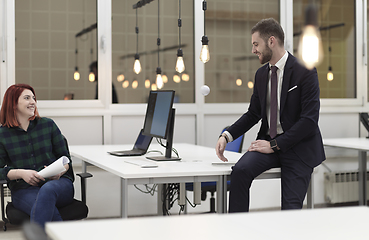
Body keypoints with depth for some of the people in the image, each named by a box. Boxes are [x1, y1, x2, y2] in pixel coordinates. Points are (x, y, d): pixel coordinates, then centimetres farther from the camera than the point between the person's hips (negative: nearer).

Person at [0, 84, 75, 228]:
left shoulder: (48, 125, 11)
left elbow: (65, 158, 13)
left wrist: (60, 171, -11)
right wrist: (21, 173, -15)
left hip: (57, 182, 1)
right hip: (23, 190, -1)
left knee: (47, 190, -38)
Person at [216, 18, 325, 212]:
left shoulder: (305, 71, -10)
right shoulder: (261, 74, 11)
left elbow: (309, 120, -15)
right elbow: (253, 114, 17)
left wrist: (275, 145, -17)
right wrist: (226, 136, 1)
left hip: (298, 146, -4)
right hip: (269, 141, 4)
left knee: (291, 207, -13)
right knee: (240, 170, -24)